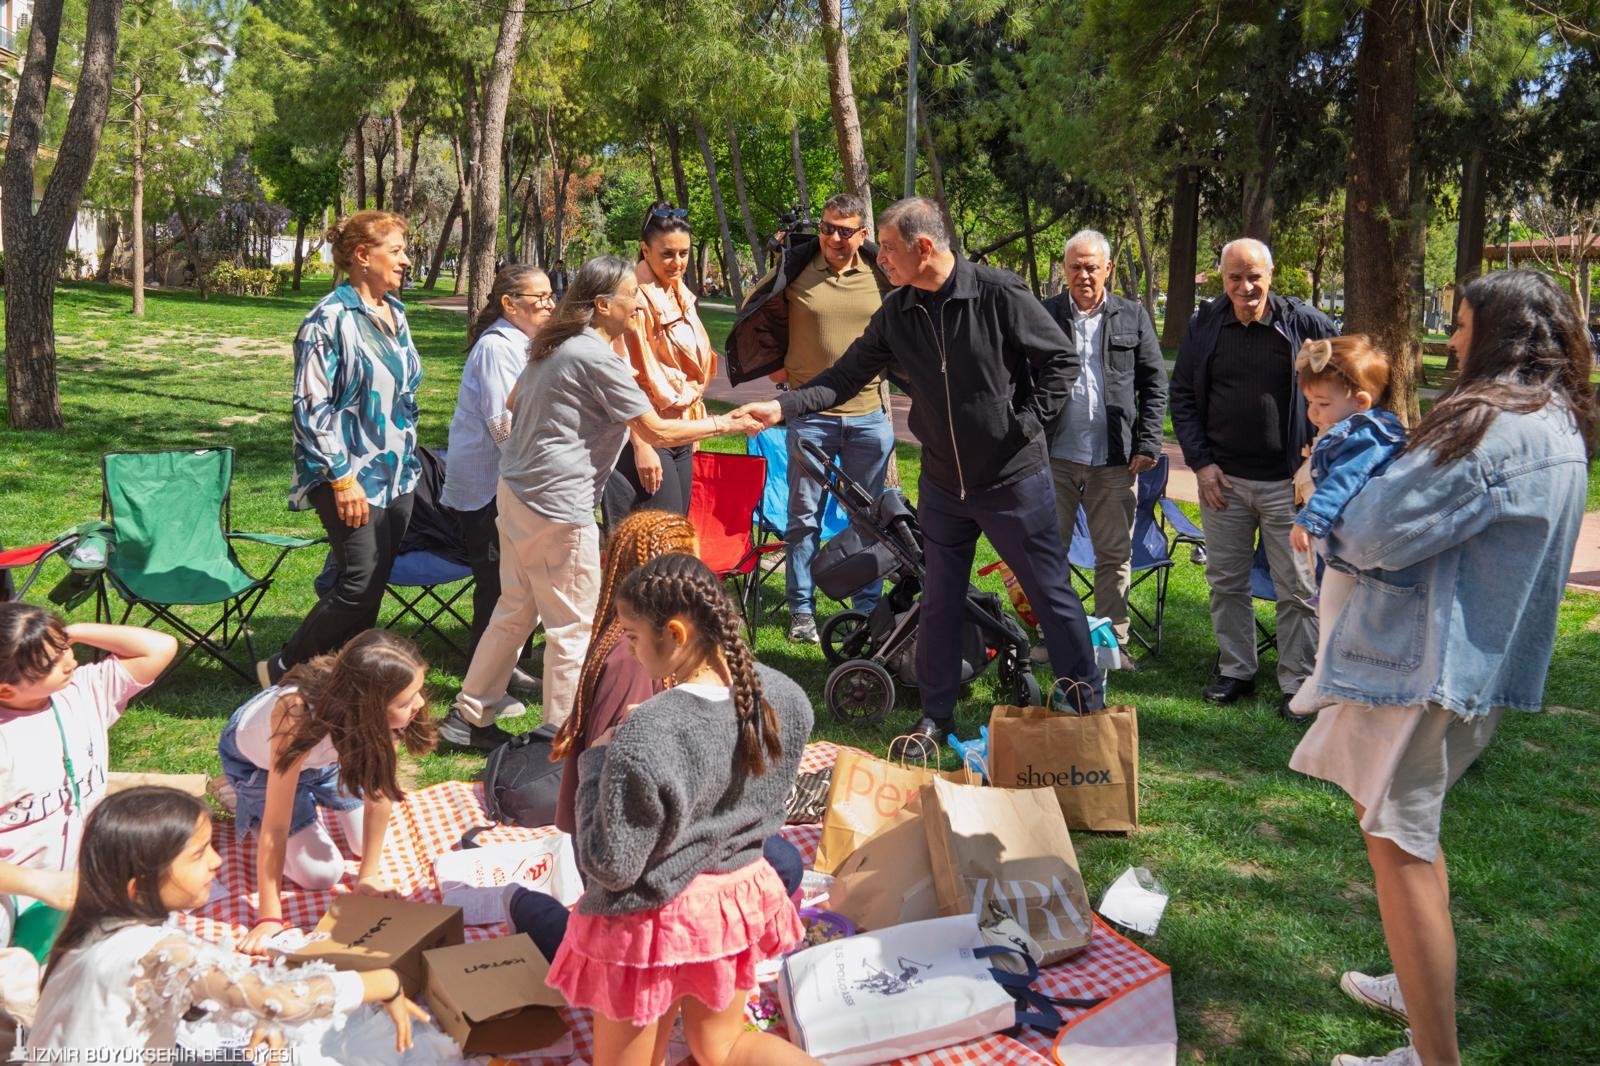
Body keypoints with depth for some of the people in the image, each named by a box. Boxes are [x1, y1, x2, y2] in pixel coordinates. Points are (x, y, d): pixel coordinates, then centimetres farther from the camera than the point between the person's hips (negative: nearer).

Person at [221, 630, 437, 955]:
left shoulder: (377, 713, -34)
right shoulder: (298, 718, -45)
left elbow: (379, 794, -21)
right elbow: (276, 826, -38)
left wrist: (368, 875, -19)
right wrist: (269, 918, -35)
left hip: (324, 753, 4)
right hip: (255, 760, -4)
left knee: (372, 845, 1)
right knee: (321, 874, -8)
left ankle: (312, 795, 24)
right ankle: (247, 803, 14)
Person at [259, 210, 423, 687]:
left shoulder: (395, 313, 11)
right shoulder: (331, 319, -13)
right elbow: (312, 406, -15)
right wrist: (343, 477, -18)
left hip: (397, 473, 8)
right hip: (352, 475, -8)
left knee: (373, 585, 10)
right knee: (360, 585, -10)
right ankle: (282, 671, 8)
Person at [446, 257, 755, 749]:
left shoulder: (554, 346, 12)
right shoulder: (597, 357, -17)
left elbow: (514, 407, 25)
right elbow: (658, 433, -16)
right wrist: (724, 423, -7)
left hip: (516, 491, 10)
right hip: (557, 507, -10)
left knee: (516, 610, 20)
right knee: (573, 626, 1)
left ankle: (469, 713, 28)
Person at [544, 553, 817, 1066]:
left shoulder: (643, 740, -32)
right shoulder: (786, 698, -12)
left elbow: (610, 867, -20)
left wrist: (596, 761, -10)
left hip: (656, 921, -6)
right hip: (741, 898, 6)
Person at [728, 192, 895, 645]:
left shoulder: (883, 272, 0)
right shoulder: (795, 267, -4)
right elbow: (754, 317, 11)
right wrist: (776, 366, 7)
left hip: (869, 415, 2)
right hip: (810, 413, -2)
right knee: (805, 516, 5)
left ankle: (868, 607, 22)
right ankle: (802, 610, 16)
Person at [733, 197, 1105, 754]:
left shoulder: (999, 294, -16)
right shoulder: (895, 314, -2)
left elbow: (1062, 359, -9)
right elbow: (845, 377, 1)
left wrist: (1027, 423, -15)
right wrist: (782, 406, -11)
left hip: (1014, 479, -4)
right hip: (942, 483, 5)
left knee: (1052, 594, 6)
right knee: (939, 602, 13)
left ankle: (1089, 705, 22)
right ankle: (936, 715, 28)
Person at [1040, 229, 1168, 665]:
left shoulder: (1132, 317, 7)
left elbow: (1155, 382, 8)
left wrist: (1148, 445, 0)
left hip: (1115, 460, 1)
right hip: (1055, 456, -1)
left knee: (1116, 555, 7)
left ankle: (1114, 641, 19)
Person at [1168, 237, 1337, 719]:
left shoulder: (1302, 322, -5)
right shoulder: (1205, 325, 2)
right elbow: (1182, 395, 8)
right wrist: (1201, 462, -2)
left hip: (1286, 481, -3)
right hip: (1222, 478, 3)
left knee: (1297, 588, 3)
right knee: (1226, 583, 12)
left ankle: (1298, 683, 16)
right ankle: (1236, 671, 27)